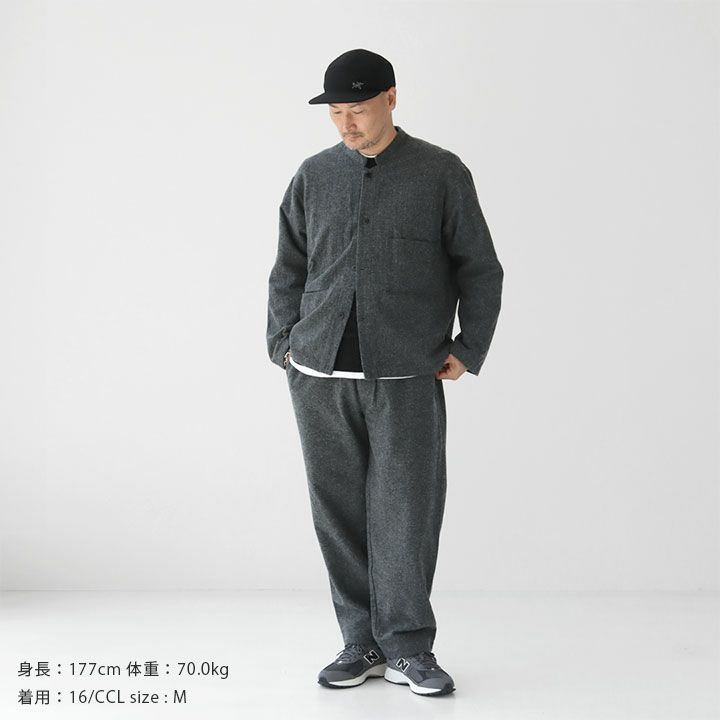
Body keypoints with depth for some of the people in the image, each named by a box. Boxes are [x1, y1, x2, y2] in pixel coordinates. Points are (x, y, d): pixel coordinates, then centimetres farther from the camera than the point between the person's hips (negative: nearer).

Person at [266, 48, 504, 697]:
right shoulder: (314, 176, 12)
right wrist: (285, 344, 9)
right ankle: (362, 643, 18)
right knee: (339, 511, 6)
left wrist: (468, 348, 1)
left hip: (406, 376, -3)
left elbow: (480, 269, 8)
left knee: (406, 509, -2)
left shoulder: (441, 173, 4)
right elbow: (288, 269, 18)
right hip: (320, 375, 3)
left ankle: (408, 648, 11)